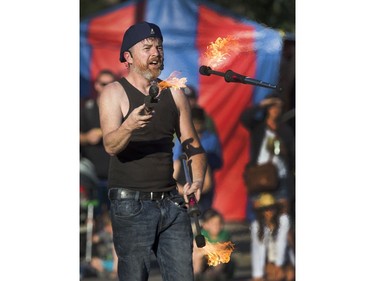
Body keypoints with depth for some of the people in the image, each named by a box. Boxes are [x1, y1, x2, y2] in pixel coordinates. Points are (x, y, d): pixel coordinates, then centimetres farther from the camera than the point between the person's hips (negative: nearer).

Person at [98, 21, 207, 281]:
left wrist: (197, 180, -6)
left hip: (171, 202, 4)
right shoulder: (115, 93, -2)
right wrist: (129, 126, -38)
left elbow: (193, 145, 14)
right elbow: (111, 145, -16)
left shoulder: (173, 94, 12)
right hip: (131, 205, -4)